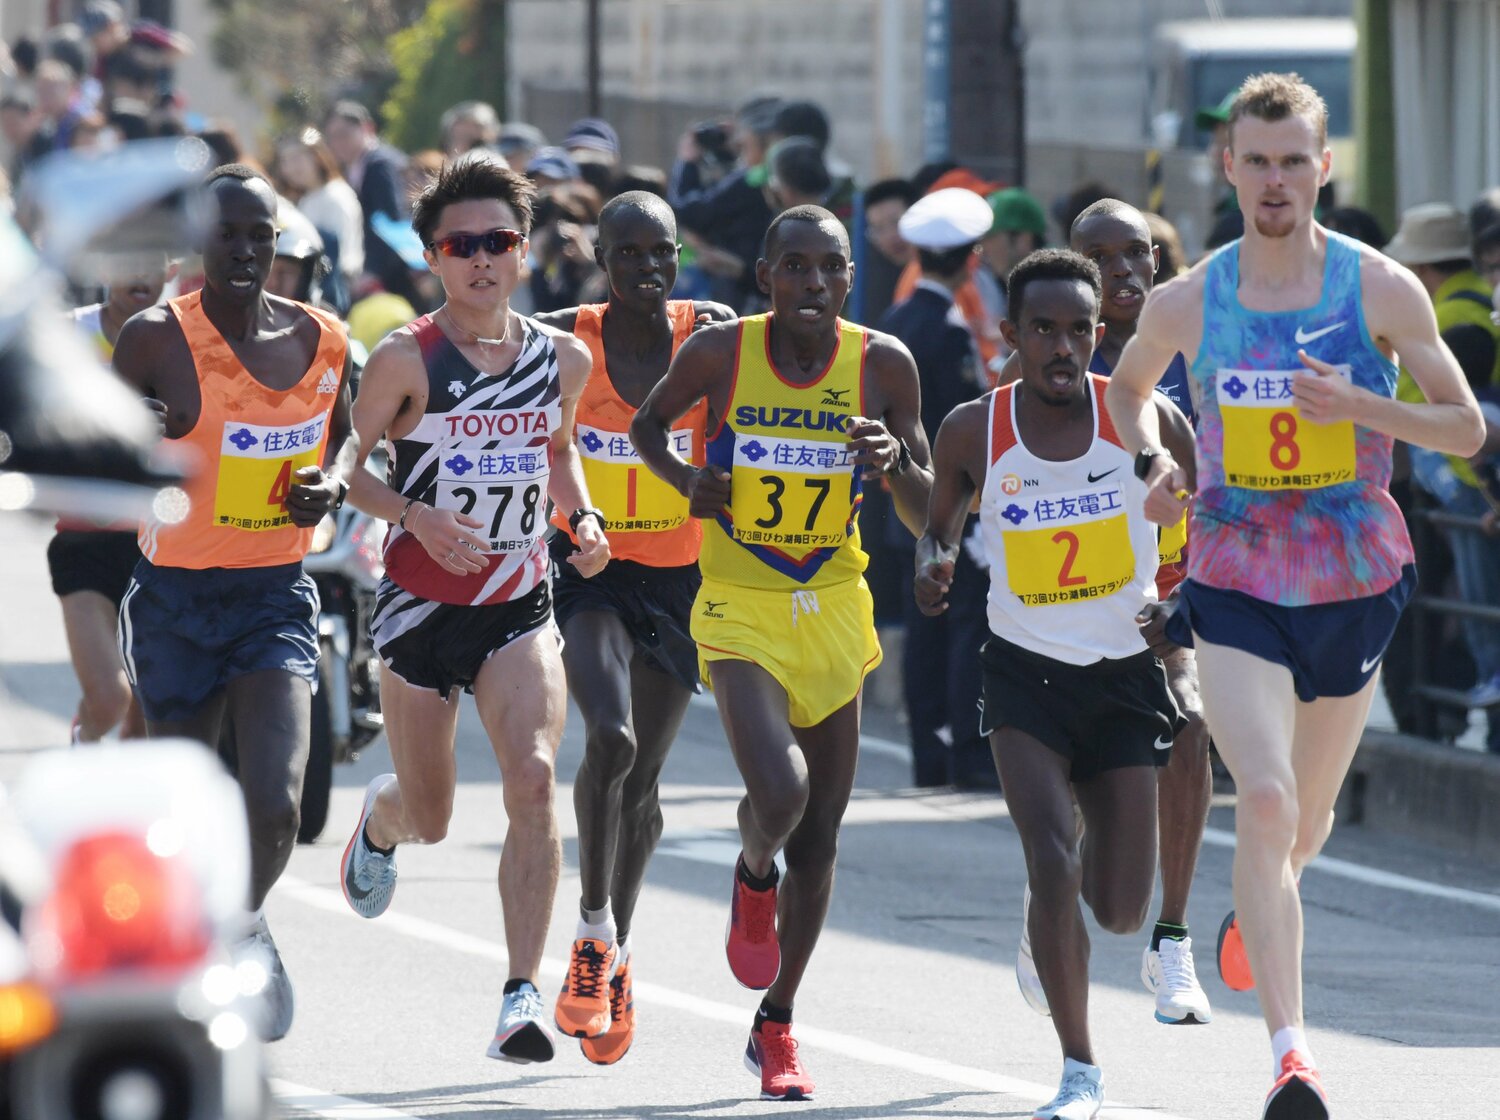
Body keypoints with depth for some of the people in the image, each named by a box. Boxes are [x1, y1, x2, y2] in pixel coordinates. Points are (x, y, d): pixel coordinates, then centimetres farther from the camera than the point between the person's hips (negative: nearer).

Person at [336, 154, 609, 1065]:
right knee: (429, 818, 10)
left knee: (534, 778, -21)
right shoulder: (406, 359, -10)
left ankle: (524, 994, -21)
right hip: (423, 604, -2)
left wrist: (584, 519, 4)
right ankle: (380, 823, 51)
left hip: (520, 605, 2)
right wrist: (415, 514, -23)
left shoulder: (564, 359, 2)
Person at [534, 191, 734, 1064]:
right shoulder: (564, 341, -8)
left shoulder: (711, 336, -6)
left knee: (641, 778, 12)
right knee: (611, 738, -25)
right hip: (589, 568, -2)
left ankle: (614, 956, 32)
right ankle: (596, 934, -8)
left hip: (680, 576, 2)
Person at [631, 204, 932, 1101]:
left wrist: (897, 463, -20)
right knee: (779, 795, -25)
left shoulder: (884, 365, -4)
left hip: (835, 609, 3)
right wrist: (687, 479, -9)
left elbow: (925, 514, 2)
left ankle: (777, 1027, 27)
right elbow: (650, 424, 11)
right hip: (741, 610, -3)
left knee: (819, 838, 9)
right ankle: (754, 876, 13)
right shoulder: (720, 353, -8)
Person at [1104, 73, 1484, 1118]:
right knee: (1266, 799, -21)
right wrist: (1151, 462, -1)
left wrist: (1360, 406, -18)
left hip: (1355, 587, 1)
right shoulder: (1184, 304, -2)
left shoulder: (1381, 290, -5)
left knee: (1306, 821, 18)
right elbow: (1129, 384, 19)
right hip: (1235, 588, -1)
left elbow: (1466, 426, -1)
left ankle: (1255, 911, 55)